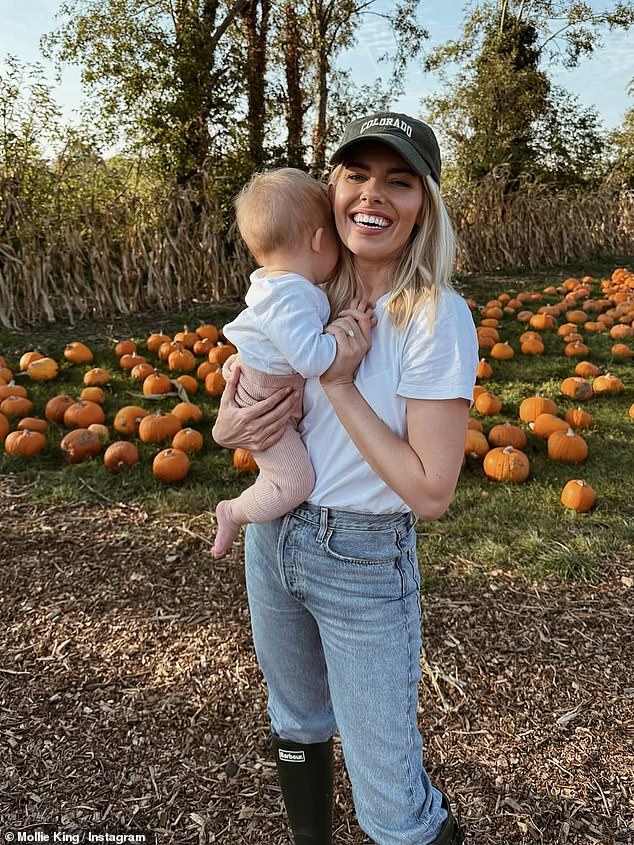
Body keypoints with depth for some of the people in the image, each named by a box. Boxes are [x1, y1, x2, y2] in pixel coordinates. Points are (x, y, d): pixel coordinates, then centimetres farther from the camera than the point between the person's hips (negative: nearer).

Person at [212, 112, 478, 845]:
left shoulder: (437, 318, -19)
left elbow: (431, 493, -21)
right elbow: (257, 397, 9)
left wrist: (340, 382, -24)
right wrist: (230, 425, -14)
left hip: (364, 563, -6)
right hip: (273, 538, 6)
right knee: (296, 724, 28)